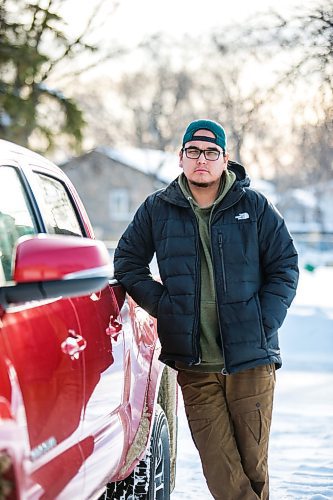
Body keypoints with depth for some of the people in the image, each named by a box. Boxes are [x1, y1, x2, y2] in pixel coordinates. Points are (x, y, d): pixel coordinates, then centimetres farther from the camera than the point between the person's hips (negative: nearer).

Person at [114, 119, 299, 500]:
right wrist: (162, 305, 1)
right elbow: (127, 261, 14)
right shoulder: (157, 209, 7)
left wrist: (264, 321, -4)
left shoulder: (254, 206, 5)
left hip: (251, 358, 0)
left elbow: (285, 266, 7)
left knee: (254, 464, 5)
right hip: (194, 365, 1)